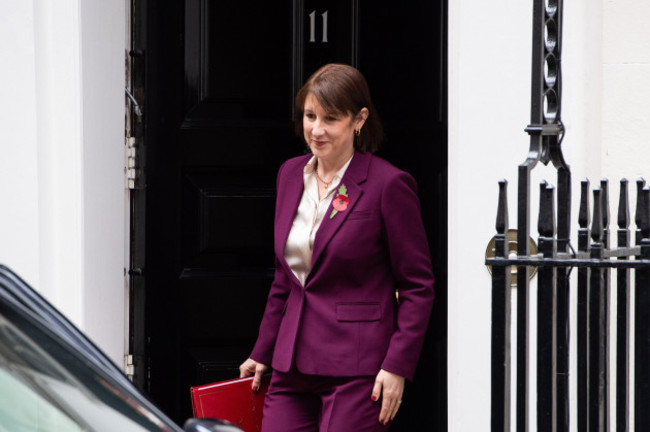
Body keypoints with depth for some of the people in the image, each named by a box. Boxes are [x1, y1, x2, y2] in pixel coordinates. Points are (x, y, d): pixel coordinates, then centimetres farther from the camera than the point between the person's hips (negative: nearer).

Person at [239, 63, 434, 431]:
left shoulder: (388, 185, -7)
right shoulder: (291, 174, 13)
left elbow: (418, 286, -6)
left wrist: (397, 365, -13)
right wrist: (263, 353, 22)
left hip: (356, 369, -6)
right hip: (292, 366, 6)